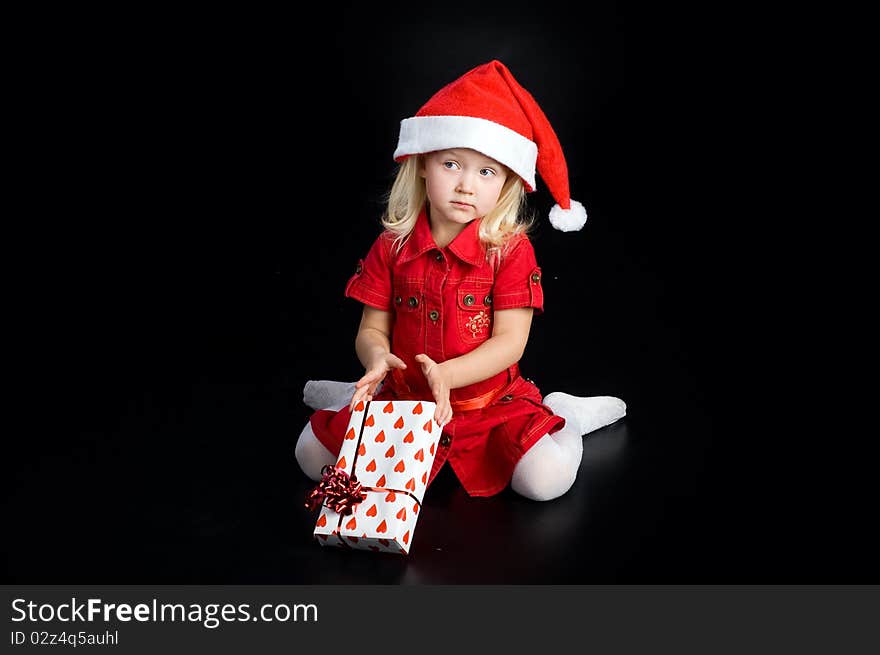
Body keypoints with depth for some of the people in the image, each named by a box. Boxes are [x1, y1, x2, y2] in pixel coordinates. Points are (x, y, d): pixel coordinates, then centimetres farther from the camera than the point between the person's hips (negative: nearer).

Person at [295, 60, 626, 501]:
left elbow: (510, 342, -14)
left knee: (545, 479, -24)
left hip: (490, 400, -2)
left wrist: (447, 374, -31)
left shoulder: (511, 250, -11)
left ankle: (563, 416, 8)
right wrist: (376, 359, -26)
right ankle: (359, 399, 24)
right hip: (405, 399, 3)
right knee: (313, 456, -6)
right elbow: (372, 329, -1)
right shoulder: (392, 247, -3)